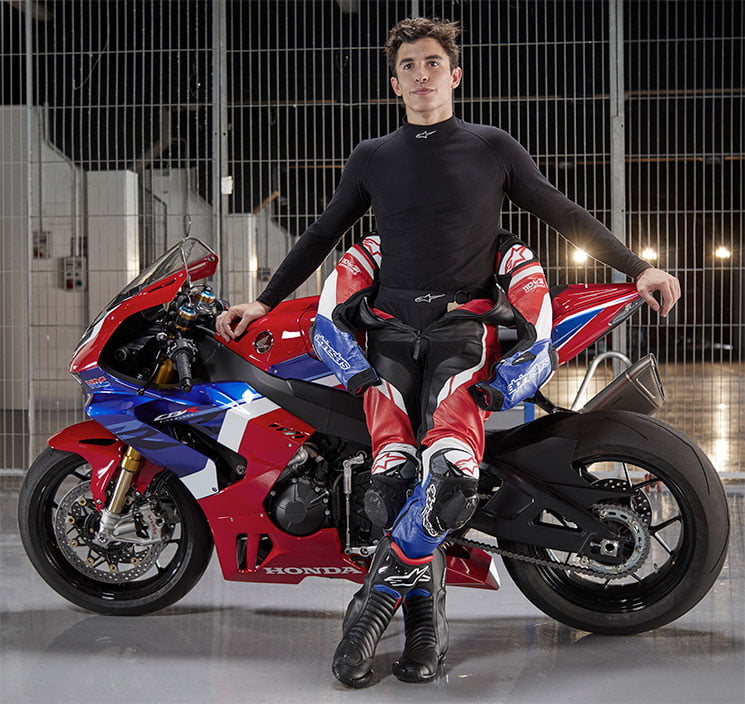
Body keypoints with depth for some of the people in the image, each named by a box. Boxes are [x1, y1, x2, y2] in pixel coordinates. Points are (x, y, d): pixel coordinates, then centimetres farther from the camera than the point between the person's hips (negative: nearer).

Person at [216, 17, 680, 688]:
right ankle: (427, 616, -8)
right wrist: (264, 301, 20)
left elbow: (564, 213, 16)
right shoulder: (372, 157, 18)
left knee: (447, 475, -29)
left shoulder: (493, 147, 13)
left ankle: (378, 594, -12)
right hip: (390, 332, 2)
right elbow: (322, 233, 23)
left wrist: (638, 267, 11)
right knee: (395, 478, -22)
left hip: (465, 329, -2)